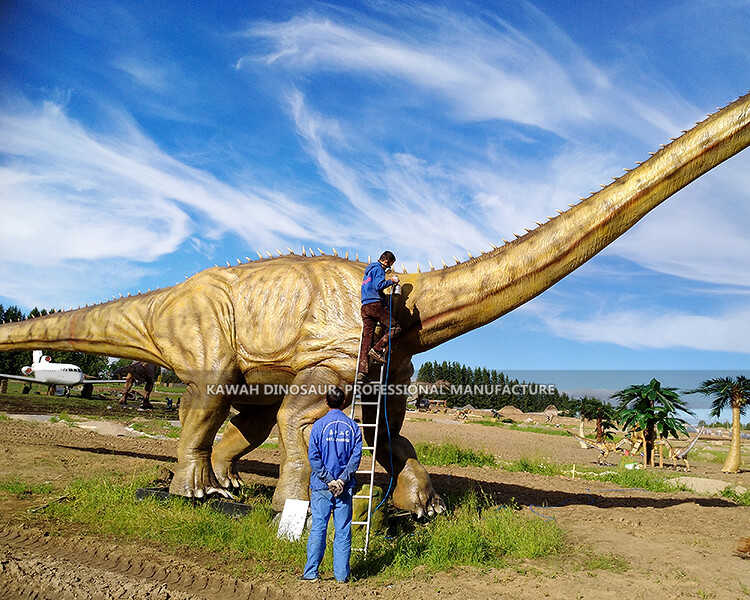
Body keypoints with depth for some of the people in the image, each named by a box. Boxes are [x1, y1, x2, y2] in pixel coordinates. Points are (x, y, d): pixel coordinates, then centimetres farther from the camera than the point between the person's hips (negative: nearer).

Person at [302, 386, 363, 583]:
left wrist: (328, 480, -8)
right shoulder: (353, 426, 4)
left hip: (321, 486, -1)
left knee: (318, 528, 5)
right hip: (345, 488, 2)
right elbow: (356, 456, -4)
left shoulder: (319, 425, -3)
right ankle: (342, 574, 12)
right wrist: (342, 480, -8)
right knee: (343, 530, 7)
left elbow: (314, 456, -9)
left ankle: (311, 572, 8)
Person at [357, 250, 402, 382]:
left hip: (365, 306, 9)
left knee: (367, 336, 1)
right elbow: (379, 286, -15)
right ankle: (377, 349, -14)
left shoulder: (369, 269, 27)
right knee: (396, 327, 0)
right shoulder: (379, 269, -1)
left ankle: (362, 371, -7)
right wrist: (391, 281, -2)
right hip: (376, 304, -9)